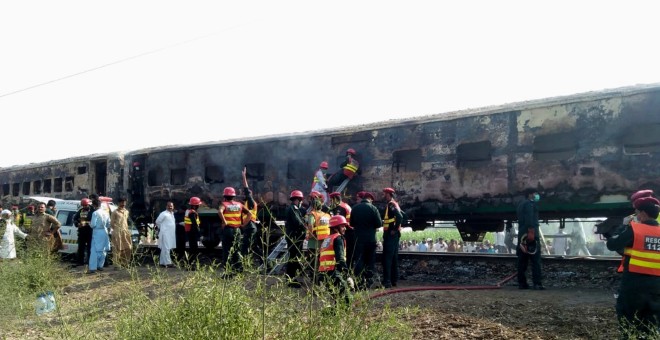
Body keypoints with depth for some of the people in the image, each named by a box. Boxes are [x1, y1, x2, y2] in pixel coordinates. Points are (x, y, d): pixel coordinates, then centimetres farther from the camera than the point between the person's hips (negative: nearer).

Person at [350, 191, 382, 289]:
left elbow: (352, 223, 10)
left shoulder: (355, 208, 0)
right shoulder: (373, 208, -9)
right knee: (370, 261, 10)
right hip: (370, 238, -1)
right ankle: (369, 282, 12)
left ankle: (359, 283, 0)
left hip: (358, 238, 1)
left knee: (359, 260, 4)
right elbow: (379, 223, -9)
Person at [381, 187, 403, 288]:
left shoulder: (391, 205, -13)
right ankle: (394, 280, 20)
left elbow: (399, 217, -27)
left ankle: (387, 281, -11)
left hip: (390, 235, -11)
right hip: (394, 235, 11)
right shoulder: (394, 204, 17)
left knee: (387, 258, -10)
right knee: (394, 258, 14)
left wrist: (394, 229, -20)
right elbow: (401, 216, 24)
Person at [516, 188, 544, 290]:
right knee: (536, 260, -8)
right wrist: (531, 231, -26)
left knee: (522, 261, 7)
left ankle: (522, 283, 7)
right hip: (531, 235, -9)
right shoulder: (530, 203, -4)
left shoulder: (521, 204, 25)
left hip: (522, 235, 9)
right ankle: (537, 284, -12)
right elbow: (529, 218, -19)